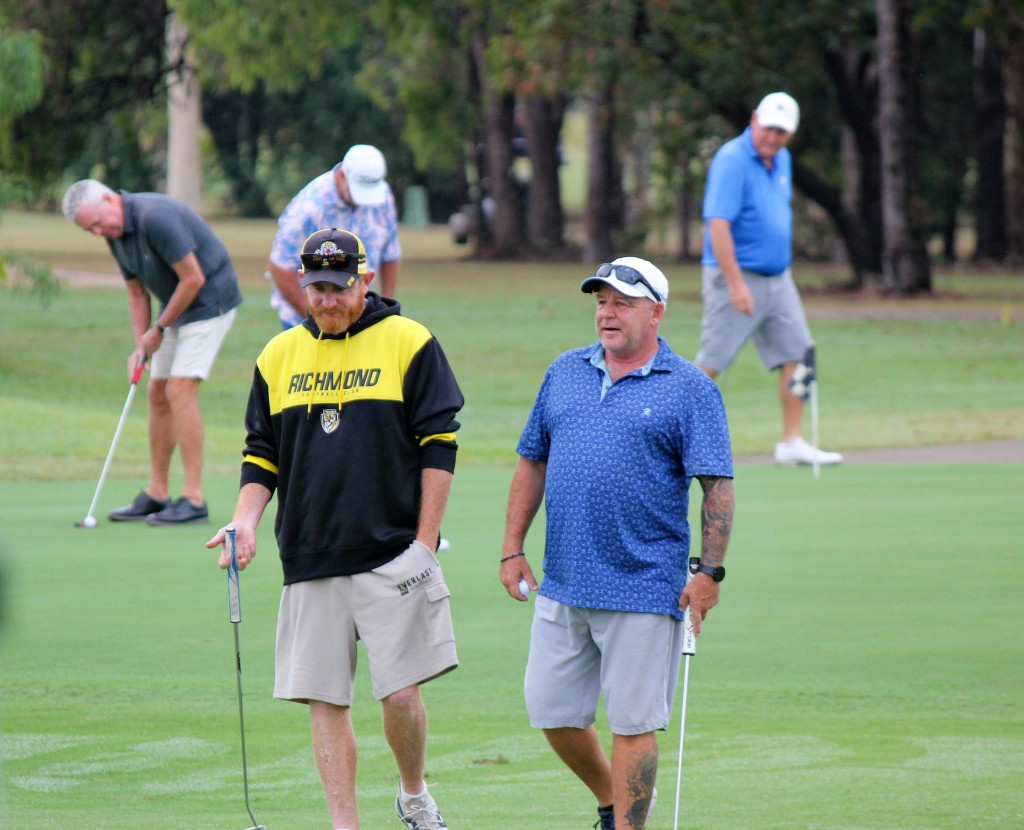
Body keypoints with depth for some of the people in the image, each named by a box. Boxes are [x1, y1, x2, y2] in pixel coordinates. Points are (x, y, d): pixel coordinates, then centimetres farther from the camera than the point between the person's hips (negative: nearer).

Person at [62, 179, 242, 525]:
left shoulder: (156, 218, -27)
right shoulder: (116, 234, 3)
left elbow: (193, 279, -24)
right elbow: (137, 292, 12)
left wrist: (159, 329, -13)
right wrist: (140, 347, 0)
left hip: (210, 300, -9)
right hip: (176, 306, 9)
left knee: (180, 390, -15)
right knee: (158, 393, 8)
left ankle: (194, 499, -14)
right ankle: (157, 494, 15)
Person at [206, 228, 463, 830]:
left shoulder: (409, 344, -1)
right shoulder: (279, 356, 11)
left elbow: (439, 447, -2)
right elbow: (261, 454, 15)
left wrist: (424, 544, -8)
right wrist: (246, 521, -3)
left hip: (393, 554, -4)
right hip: (310, 564, 4)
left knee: (400, 691, -6)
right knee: (325, 701, 1)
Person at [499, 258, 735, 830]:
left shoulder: (690, 390, -3)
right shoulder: (565, 373, 12)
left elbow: (717, 485, -6)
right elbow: (532, 461, 19)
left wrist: (710, 572, -14)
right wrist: (513, 547, 13)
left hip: (642, 587, -5)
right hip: (562, 587, 5)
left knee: (633, 724, -2)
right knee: (552, 713, 8)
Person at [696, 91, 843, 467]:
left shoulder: (782, 160, 10)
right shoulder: (732, 161, -17)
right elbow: (718, 224, -24)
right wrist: (735, 284, -26)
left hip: (777, 278, 8)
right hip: (737, 279, -8)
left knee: (796, 355, 2)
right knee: (711, 363, -5)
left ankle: (792, 443, 6)